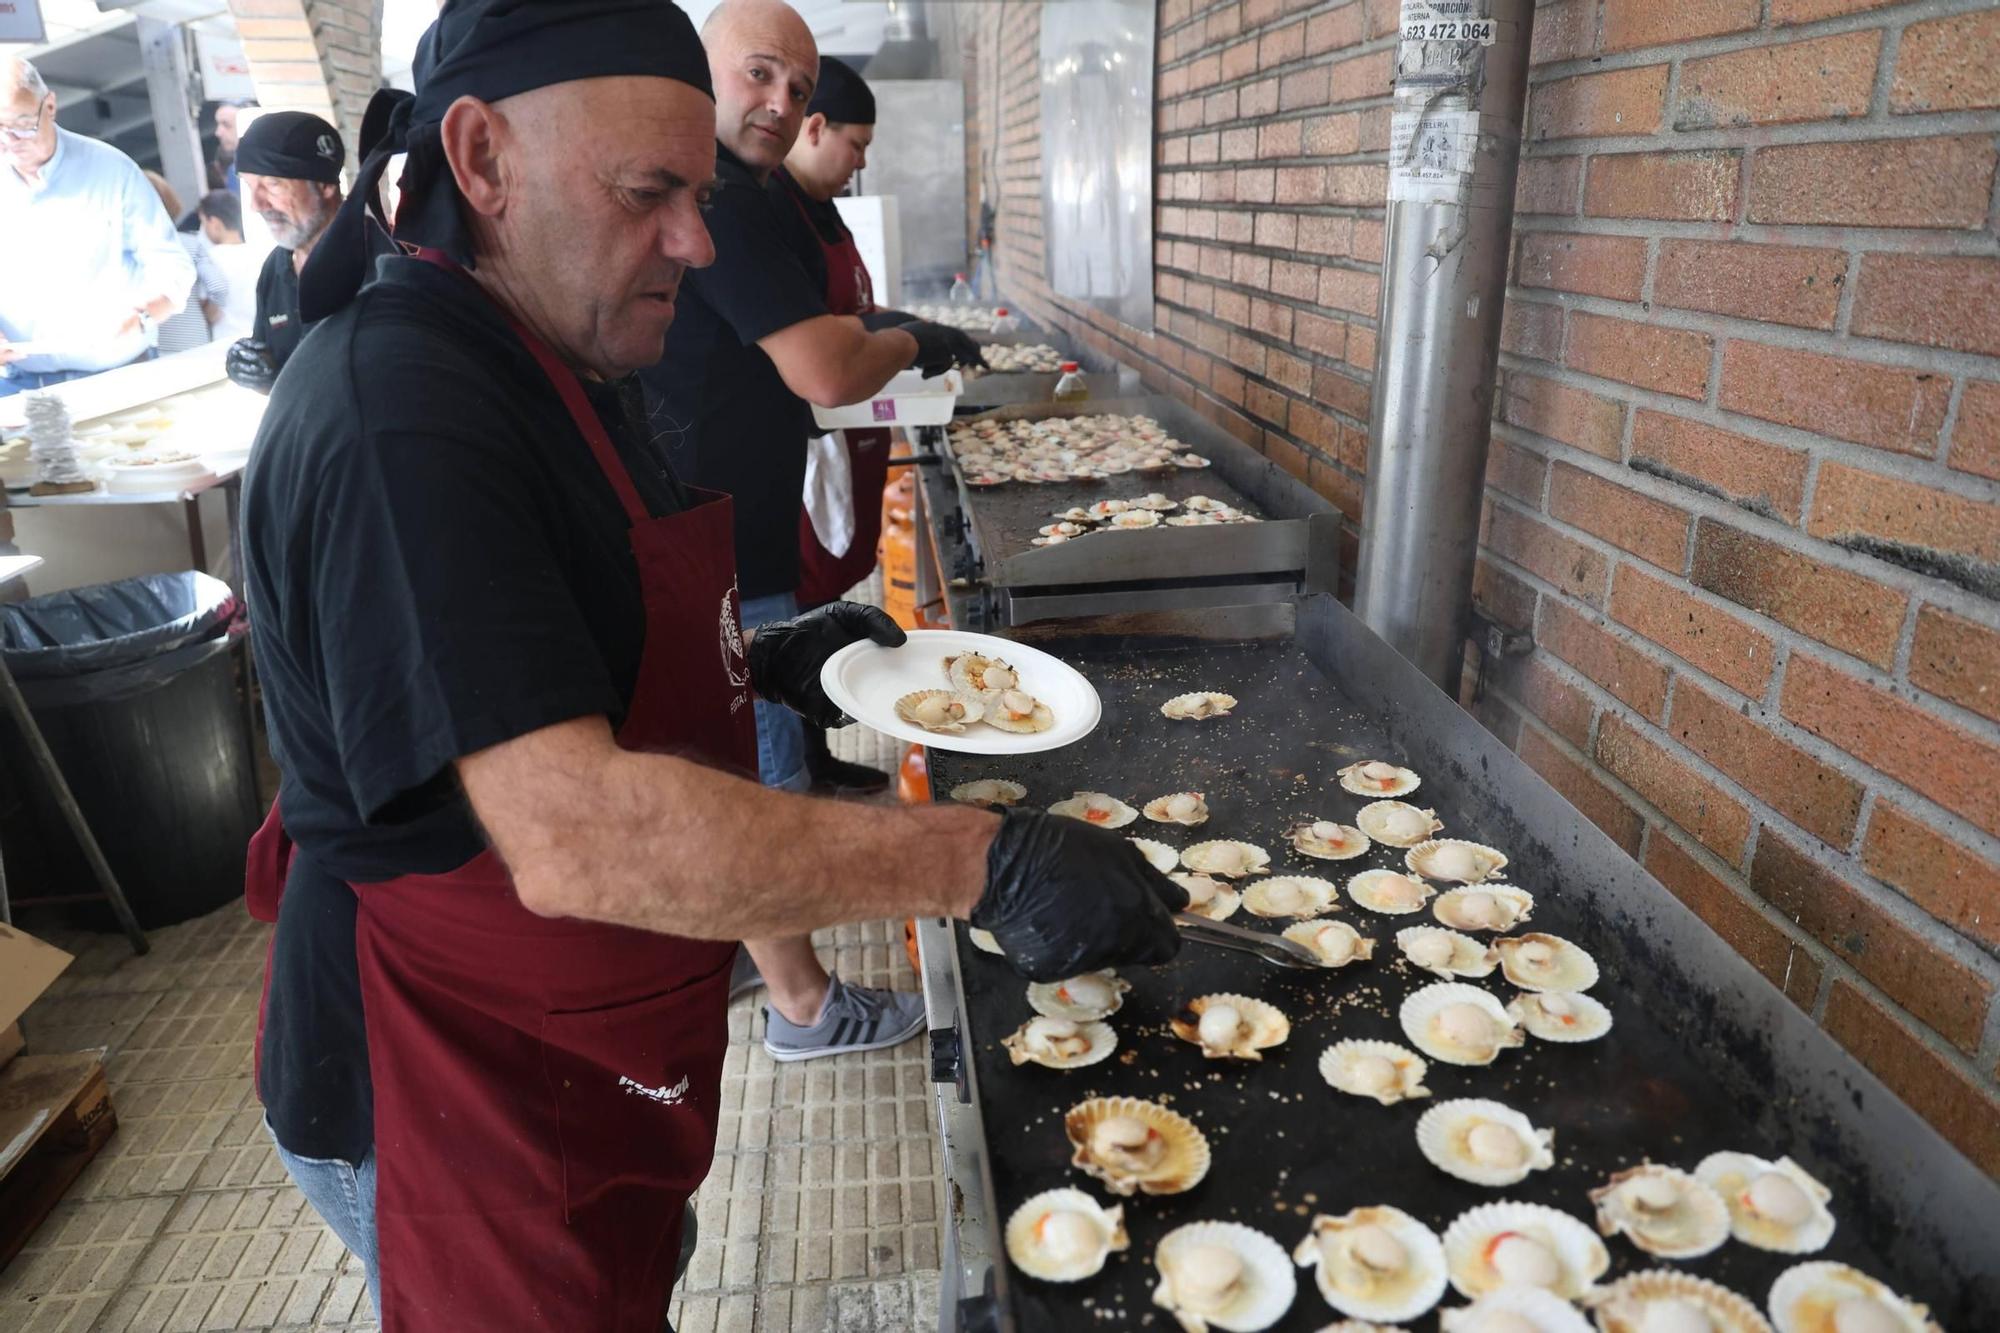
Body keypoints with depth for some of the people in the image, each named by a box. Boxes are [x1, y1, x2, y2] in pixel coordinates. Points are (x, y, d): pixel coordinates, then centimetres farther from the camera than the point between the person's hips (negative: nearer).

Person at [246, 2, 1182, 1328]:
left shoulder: (555, 362, 5)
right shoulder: (394, 414, -29)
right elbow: (571, 835, -37)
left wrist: (760, 660, 3)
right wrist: (983, 862, -35)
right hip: (458, 1103, -9)